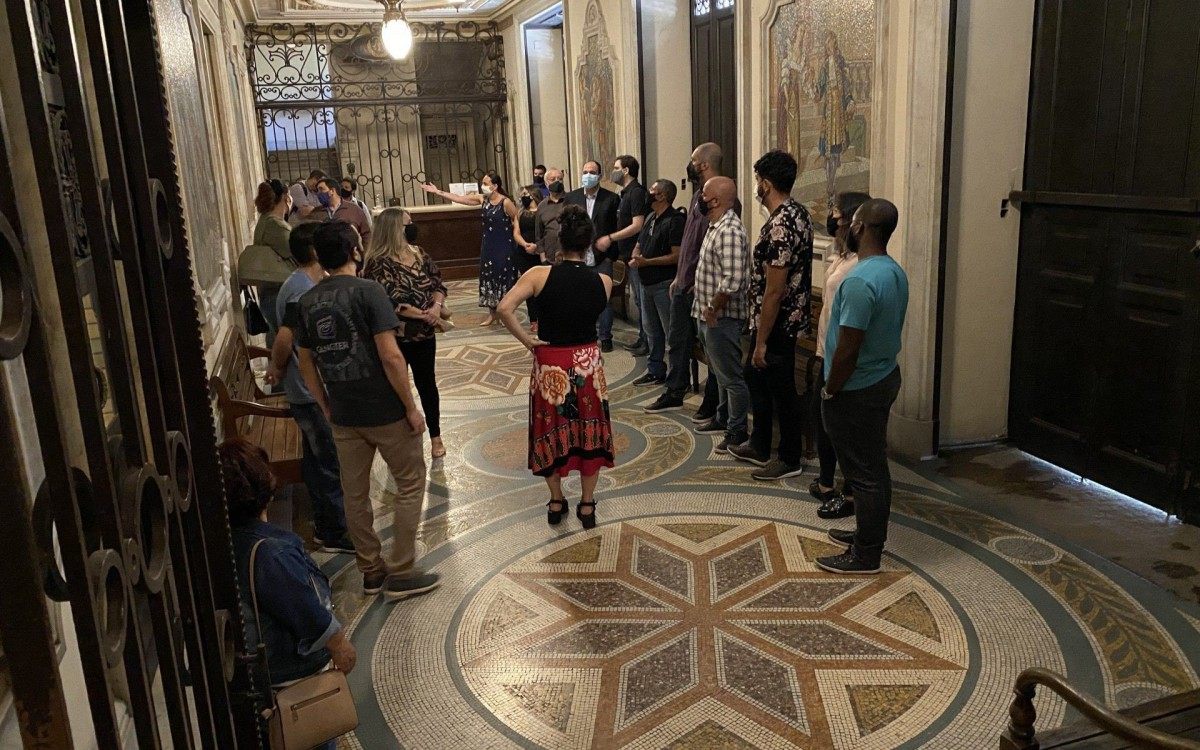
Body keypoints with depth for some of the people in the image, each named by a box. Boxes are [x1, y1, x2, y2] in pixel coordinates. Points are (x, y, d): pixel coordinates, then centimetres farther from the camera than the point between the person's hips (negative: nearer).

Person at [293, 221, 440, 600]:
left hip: (344, 415, 6)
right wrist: (412, 408, -12)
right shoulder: (368, 291, -15)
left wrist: (327, 408, 19)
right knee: (410, 483, 10)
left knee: (355, 494, 15)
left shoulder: (308, 301, 4)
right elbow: (390, 357, -20)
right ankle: (401, 573, 11)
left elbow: (306, 364, 9)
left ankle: (371, 571, 28)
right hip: (385, 411, -6)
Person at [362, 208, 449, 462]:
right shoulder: (379, 263, -15)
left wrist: (437, 306, -14)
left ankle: (435, 436, 28)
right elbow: (386, 302, -21)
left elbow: (438, 284, 6)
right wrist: (423, 314, -21)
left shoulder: (419, 253, 4)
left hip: (425, 334, 5)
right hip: (394, 337, -5)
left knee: (427, 383, 14)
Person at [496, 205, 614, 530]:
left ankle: (556, 502, 31)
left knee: (551, 431, 18)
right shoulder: (603, 281, -8)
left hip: (550, 364, -1)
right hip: (588, 363, 1)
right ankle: (587, 505, 26)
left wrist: (526, 340, -11)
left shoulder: (540, 275, -14)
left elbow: (504, 308, -23)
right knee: (589, 431, 16)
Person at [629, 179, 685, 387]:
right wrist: (635, 257, -3)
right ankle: (655, 371, 27)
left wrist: (647, 262, -21)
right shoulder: (650, 218, 15)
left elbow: (676, 255, -21)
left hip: (664, 284, -9)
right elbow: (638, 245, 21)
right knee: (651, 330, 16)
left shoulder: (675, 220, -14)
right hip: (647, 283, 9)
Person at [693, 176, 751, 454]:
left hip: (722, 318, -10)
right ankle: (723, 418, 37)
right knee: (720, 373, 22)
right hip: (710, 316, 10)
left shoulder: (729, 231, -23)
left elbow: (733, 281, -31)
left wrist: (712, 309, -20)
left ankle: (738, 432, 13)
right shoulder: (715, 226, 10)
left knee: (731, 377, 2)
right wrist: (707, 308, 14)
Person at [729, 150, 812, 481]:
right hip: (788, 317, 10)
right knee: (755, 377, 22)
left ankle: (790, 460, 21)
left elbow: (774, 291, -26)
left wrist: (762, 341, -20)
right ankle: (759, 446, 36)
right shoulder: (797, 212, 6)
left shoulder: (779, 227, -26)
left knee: (782, 391, 4)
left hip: (778, 324, -10)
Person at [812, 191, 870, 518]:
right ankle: (825, 483, 36)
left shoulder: (859, 264, -21)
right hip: (828, 352, 10)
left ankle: (850, 495, 18)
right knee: (822, 417, 19)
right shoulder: (836, 255, 10)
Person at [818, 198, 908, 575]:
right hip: (885, 377, 9)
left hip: (857, 390, -9)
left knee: (865, 473, 2)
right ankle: (871, 534, 36)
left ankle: (865, 556, 15)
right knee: (875, 466, 20)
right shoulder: (895, 272, 5)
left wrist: (830, 391, -11)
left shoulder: (860, 281, -27)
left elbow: (847, 349, -26)